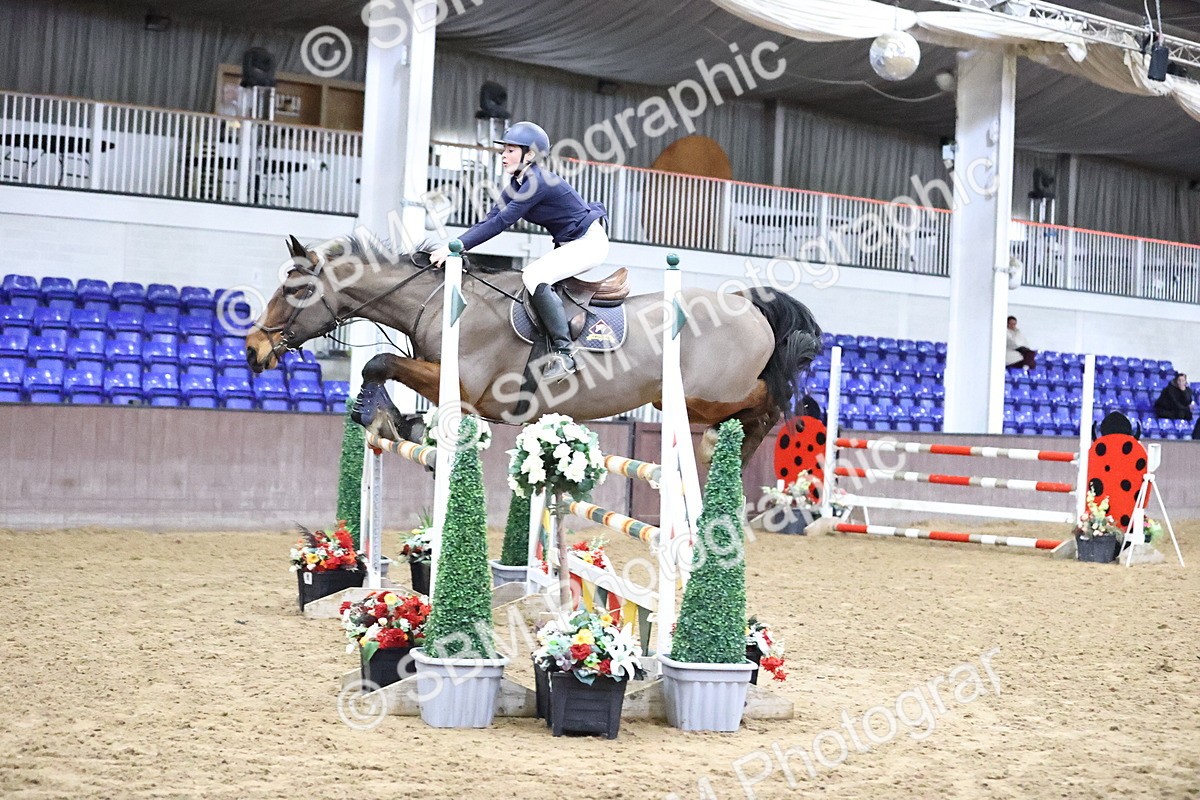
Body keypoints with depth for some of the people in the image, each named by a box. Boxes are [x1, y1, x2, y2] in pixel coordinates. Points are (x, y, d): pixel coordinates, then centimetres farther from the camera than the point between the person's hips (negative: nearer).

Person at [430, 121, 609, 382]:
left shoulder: (537, 183, -23)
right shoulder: (517, 184, 6)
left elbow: (501, 223, -28)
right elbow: (490, 219, 0)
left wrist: (456, 246, -30)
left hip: (589, 243, -10)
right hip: (568, 245, 10)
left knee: (534, 276, -25)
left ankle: (564, 352, -25)